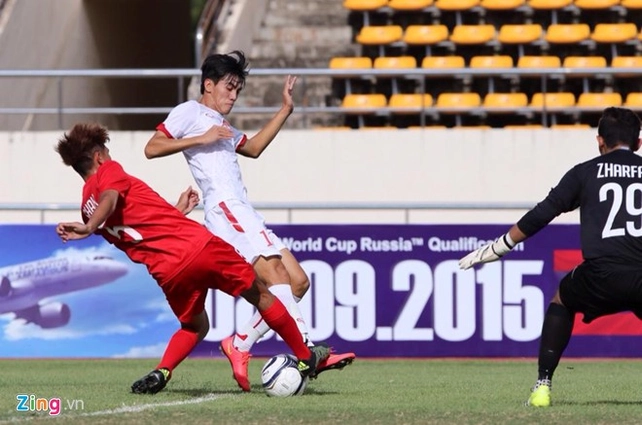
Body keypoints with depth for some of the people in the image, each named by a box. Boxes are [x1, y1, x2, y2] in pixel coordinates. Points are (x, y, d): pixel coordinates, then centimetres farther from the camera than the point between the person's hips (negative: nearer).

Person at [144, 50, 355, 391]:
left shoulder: (221, 125, 32)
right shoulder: (190, 113, 5)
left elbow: (253, 148, 42)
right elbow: (151, 148, -5)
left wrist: (285, 109, 37)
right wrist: (200, 139, -11)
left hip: (244, 214, 10)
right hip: (224, 208, -10)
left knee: (298, 282, 1)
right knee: (277, 276, -23)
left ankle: (241, 343, 1)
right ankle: (309, 352, -32)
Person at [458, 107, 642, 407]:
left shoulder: (585, 172, 15)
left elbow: (540, 216, 15)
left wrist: (496, 249, 23)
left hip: (600, 275, 0)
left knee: (561, 302, 30)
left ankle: (543, 385, 19)